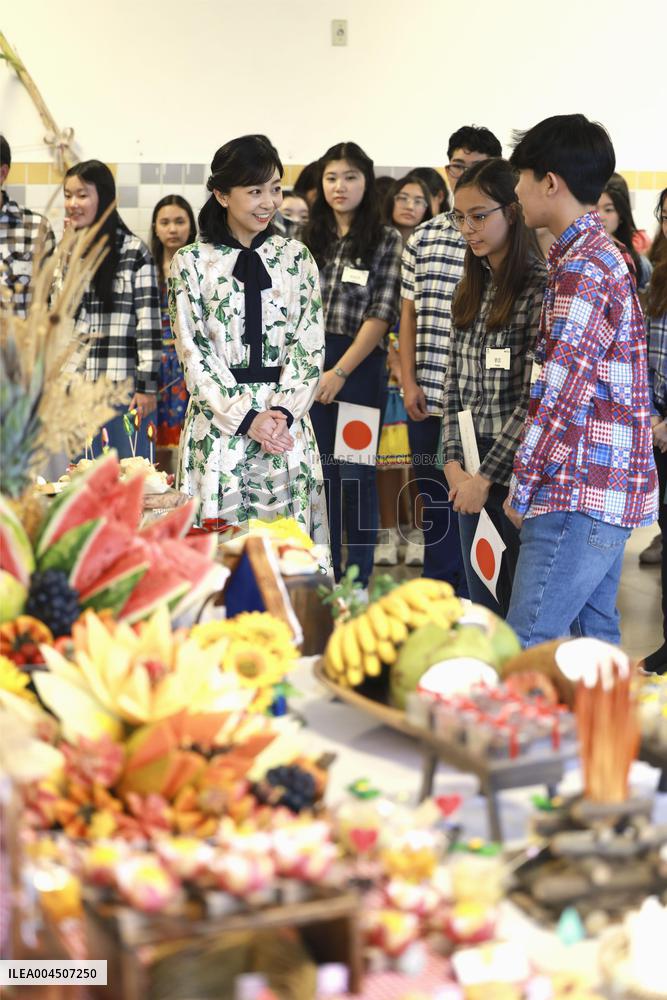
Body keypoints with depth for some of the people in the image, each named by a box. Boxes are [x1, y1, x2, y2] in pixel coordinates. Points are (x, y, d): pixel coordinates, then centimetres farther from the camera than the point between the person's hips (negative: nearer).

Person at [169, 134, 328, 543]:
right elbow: (194, 353, -3)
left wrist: (281, 413, -10)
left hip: (287, 425, 2)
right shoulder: (192, 262, 2)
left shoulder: (296, 257, 8)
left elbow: (310, 347, 4)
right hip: (219, 423, -2)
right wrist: (246, 418, -12)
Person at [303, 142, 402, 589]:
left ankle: (358, 578, 12)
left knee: (355, 472, 0)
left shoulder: (387, 241, -1)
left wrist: (340, 371, -13)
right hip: (310, 365, 4)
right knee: (320, 469, 8)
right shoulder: (310, 239, 12)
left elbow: (382, 314, -8)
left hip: (360, 365, -4)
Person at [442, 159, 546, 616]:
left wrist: (487, 476, -14)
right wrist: (454, 460, 2)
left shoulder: (541, 285, -12)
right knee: (483, 604, 13)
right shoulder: (472, 286, 12)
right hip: (471, 471, 7)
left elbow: (535, 397, -15)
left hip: (518, 470, -7)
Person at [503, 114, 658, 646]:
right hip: (611, 486, 10)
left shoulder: (583, 268, -16)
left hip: (580, 493, -10)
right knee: (595, 635, 15)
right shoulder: (603, 253, 16)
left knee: (526, 647, -10)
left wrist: (523, 491, -11)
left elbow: (563, 396, -20)